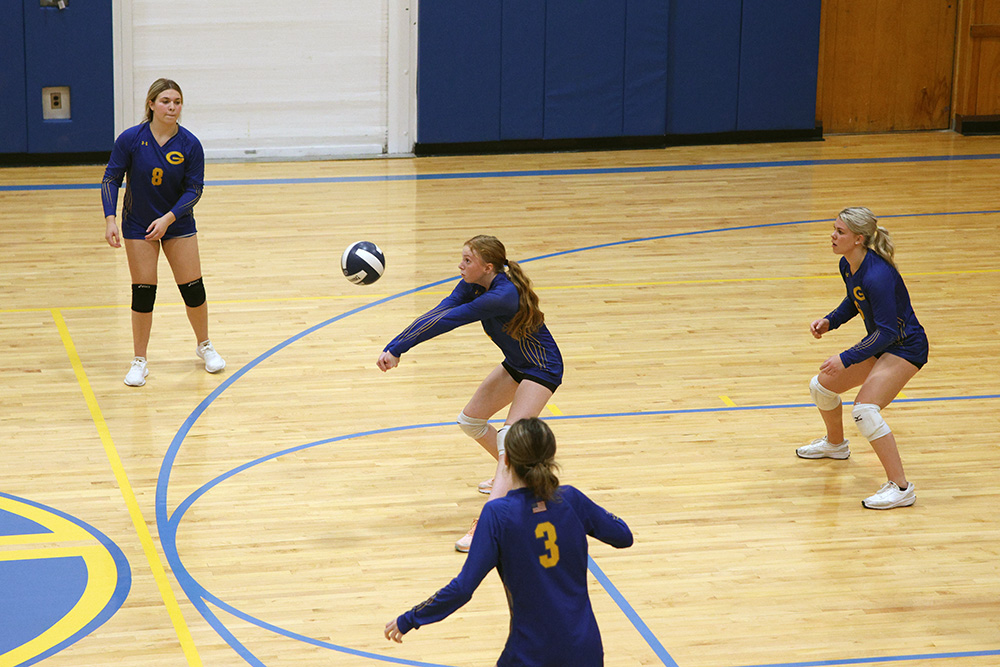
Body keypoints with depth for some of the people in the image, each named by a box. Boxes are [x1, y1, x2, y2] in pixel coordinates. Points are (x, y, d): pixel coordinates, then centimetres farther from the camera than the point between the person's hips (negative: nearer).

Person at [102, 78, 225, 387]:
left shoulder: (190, 145, -12)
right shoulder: (131, 139, -13)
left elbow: (194, 189, -9)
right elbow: (111, 178, -8)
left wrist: (169, 218, -21)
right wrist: (110, 218, -18)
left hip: (178, 224, 1)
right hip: (138, 227, -1)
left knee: (193, 289, 3)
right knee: (143, 292, -1)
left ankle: (204, 346, 27)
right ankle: (139, 361, 12)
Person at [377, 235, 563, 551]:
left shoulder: (503, 296, -36)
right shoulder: (473, 284, -11)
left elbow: (446, 320, -36)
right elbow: (438, 313, -19)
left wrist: (397, 348, -36)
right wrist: (394, 348, -30)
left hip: (542, 369, -9)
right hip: (516, 364, 9)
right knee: (470, 419, 17)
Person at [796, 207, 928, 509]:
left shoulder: (877, 275, -32)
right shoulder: (847, 265, -4)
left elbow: (888, 331, -29)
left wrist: (846, 359, -29)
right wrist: (830, 321, 0)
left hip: (905, 348, -10)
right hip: (879, 343, 10)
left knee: (865, 409, -26)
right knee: (822, 385, 18)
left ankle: (901, 488, -20)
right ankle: (835, 444, 48)